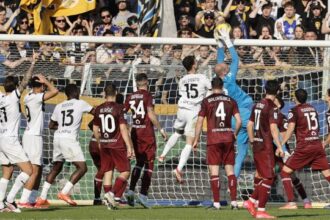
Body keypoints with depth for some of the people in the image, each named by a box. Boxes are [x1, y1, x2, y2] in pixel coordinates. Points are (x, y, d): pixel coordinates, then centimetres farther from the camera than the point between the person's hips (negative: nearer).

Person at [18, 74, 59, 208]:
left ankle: (32, 200, 14)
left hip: (29, 135, 9)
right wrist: (45, 81, -8)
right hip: (34, 137, -9)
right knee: (34, 171, -9)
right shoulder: (37, 97, -15)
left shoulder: (28, 97, 10)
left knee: (38, 170, 14)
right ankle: (23, 201, -14)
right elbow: (54, 91, -23)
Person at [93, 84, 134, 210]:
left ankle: (109, 201, 7)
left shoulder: (98, 109, 5)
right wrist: (129, 147, -10)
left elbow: (95, 129, 12)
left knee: (107, 172, 10)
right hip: (117, 145, -5)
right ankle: (112, 193, -17)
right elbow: (123, 129, -13)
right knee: (125, 171, 2)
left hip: (104, 145, 5)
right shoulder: (118, 108, -10)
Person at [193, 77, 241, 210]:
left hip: (213, 140, -2)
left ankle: (216, 203, -4)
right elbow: (239, 121, 1)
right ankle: (234, 202, 3)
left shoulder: (207, 101, 1)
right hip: (228, 139, 2)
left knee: (214, 171, -1)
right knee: (230, 170, 7)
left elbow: (200, 121, -1)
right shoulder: (231, 101, 7)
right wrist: (234, 134, 17)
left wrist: (196, 140, 5)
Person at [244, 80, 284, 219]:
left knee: (263, 177, 18)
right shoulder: (272, 107, -12)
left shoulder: (257, 105, 12)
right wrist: (279, 147, -18)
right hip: (266, 146, -8)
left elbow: (249, 125, 16)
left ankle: (251, 201, 13)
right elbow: (273, 128, -20)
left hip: (256, 145, 8)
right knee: (268, 178, -4)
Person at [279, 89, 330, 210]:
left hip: (304, 147, -5)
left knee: (285, 172, 3)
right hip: (318, 145, 5)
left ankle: (291, 202, -8)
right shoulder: (312, 108, 14)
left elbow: (290, 129, -12)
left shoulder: (294, 110, -4)